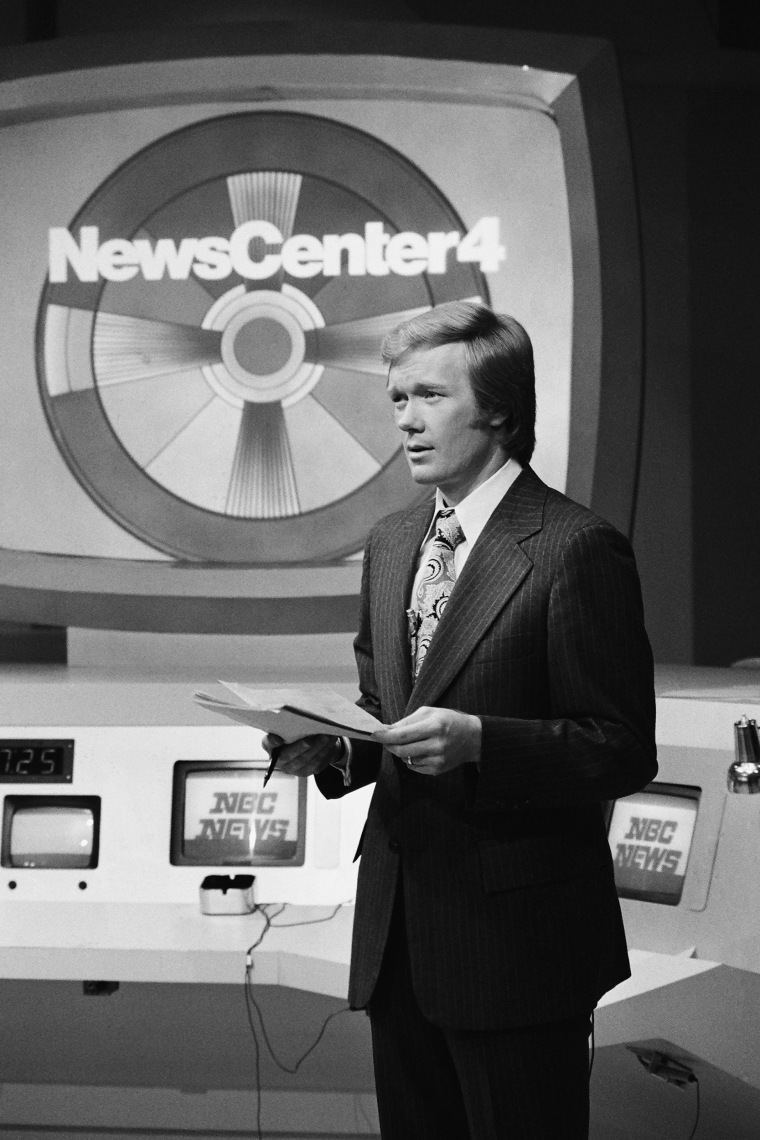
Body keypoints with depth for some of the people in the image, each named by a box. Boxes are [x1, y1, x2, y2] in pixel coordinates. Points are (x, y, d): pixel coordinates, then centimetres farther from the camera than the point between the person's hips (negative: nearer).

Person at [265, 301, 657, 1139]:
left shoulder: (575, 549, -12)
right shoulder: (390, 544, 12)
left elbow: (622, 751, -14)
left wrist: (476, 741, -26)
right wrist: (332, 747, -1)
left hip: (515, 939, -7)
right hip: (399, 935, 7)